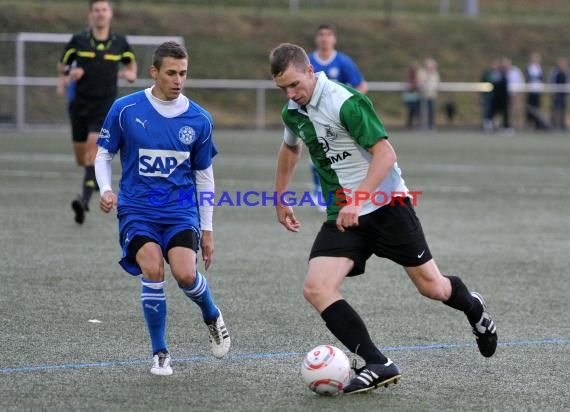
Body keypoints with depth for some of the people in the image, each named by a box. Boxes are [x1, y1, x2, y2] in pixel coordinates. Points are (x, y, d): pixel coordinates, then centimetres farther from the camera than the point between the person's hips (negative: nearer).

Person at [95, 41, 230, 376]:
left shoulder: (199, 119, 2)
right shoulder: (125, 109, -3)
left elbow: (204, 175, 12)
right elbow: (104, 155, 8)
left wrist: (206, 229, 12)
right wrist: (106, 190, -12)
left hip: (181, 210, 1)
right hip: (136, 210, -1)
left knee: (185, 273, -22)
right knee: (153, 270, -24)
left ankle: (212, 317, 14)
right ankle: (160, 353, -4)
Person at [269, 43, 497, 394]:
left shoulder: (345, 102, -19)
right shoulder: (293, 111, 5)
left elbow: (385, 153, -23)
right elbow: (291, 148, 28)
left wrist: (357, 201, -30)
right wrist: (281, 199, 29)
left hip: (386, 204, -6)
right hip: (342, 216, 6)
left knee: (432, 287, 3)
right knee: (316, 288, -16)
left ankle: (474, 308, 40)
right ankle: (378, 365, -15)